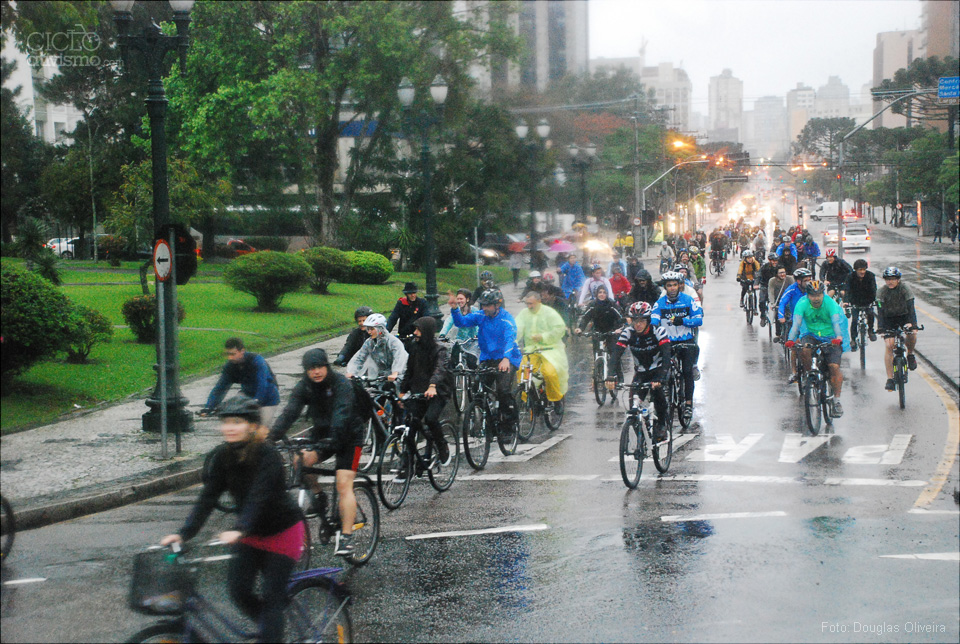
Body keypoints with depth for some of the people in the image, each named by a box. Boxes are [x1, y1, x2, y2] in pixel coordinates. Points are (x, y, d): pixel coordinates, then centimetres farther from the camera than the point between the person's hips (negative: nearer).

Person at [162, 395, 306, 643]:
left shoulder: (267, 455, -26)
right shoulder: (221, 456, -9)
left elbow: (258, 497, -37)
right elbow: (207, 499, -14)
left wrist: (239, 530, -53)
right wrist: (183, 533, -27)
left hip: (283, 530, -5)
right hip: (251, 532, 6)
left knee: (271, 597, -9)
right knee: (239, 592, -2)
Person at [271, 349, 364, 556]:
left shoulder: (341, 384, -22)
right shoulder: (304, 387, -7)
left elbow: (341, 415, -36)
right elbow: (289, 412, -19)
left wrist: (331, 440, -52)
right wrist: (272, 436, -34)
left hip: (348, 437, -5)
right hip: (321, 434, 5)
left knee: (344, 485, -18)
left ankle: (346, 537, -18)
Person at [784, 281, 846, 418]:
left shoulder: (830, 304, -18)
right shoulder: (802, 304, -15)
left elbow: (836, 322, -31)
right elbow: (796, 323, -24)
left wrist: (838, 337, -51)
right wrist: (790, 340, -42)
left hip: (830, 337, -1)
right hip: (811, 335, 1)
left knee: (835, 366, -17)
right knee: (804, 350, -33)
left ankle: (836, 400, -7)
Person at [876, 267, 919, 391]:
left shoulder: (905, 289, -18)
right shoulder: (881, 291, -17)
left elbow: (910, 306, -27)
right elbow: (880, 310, -25)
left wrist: (911, 323, -43)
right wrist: (881, 328, -38)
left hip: (904, 316, 0)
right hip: (889, 318, 0)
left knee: (912, 333, -29)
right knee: (889, 346, -14)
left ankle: (910, 354, 3)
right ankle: (890, 379, -12)